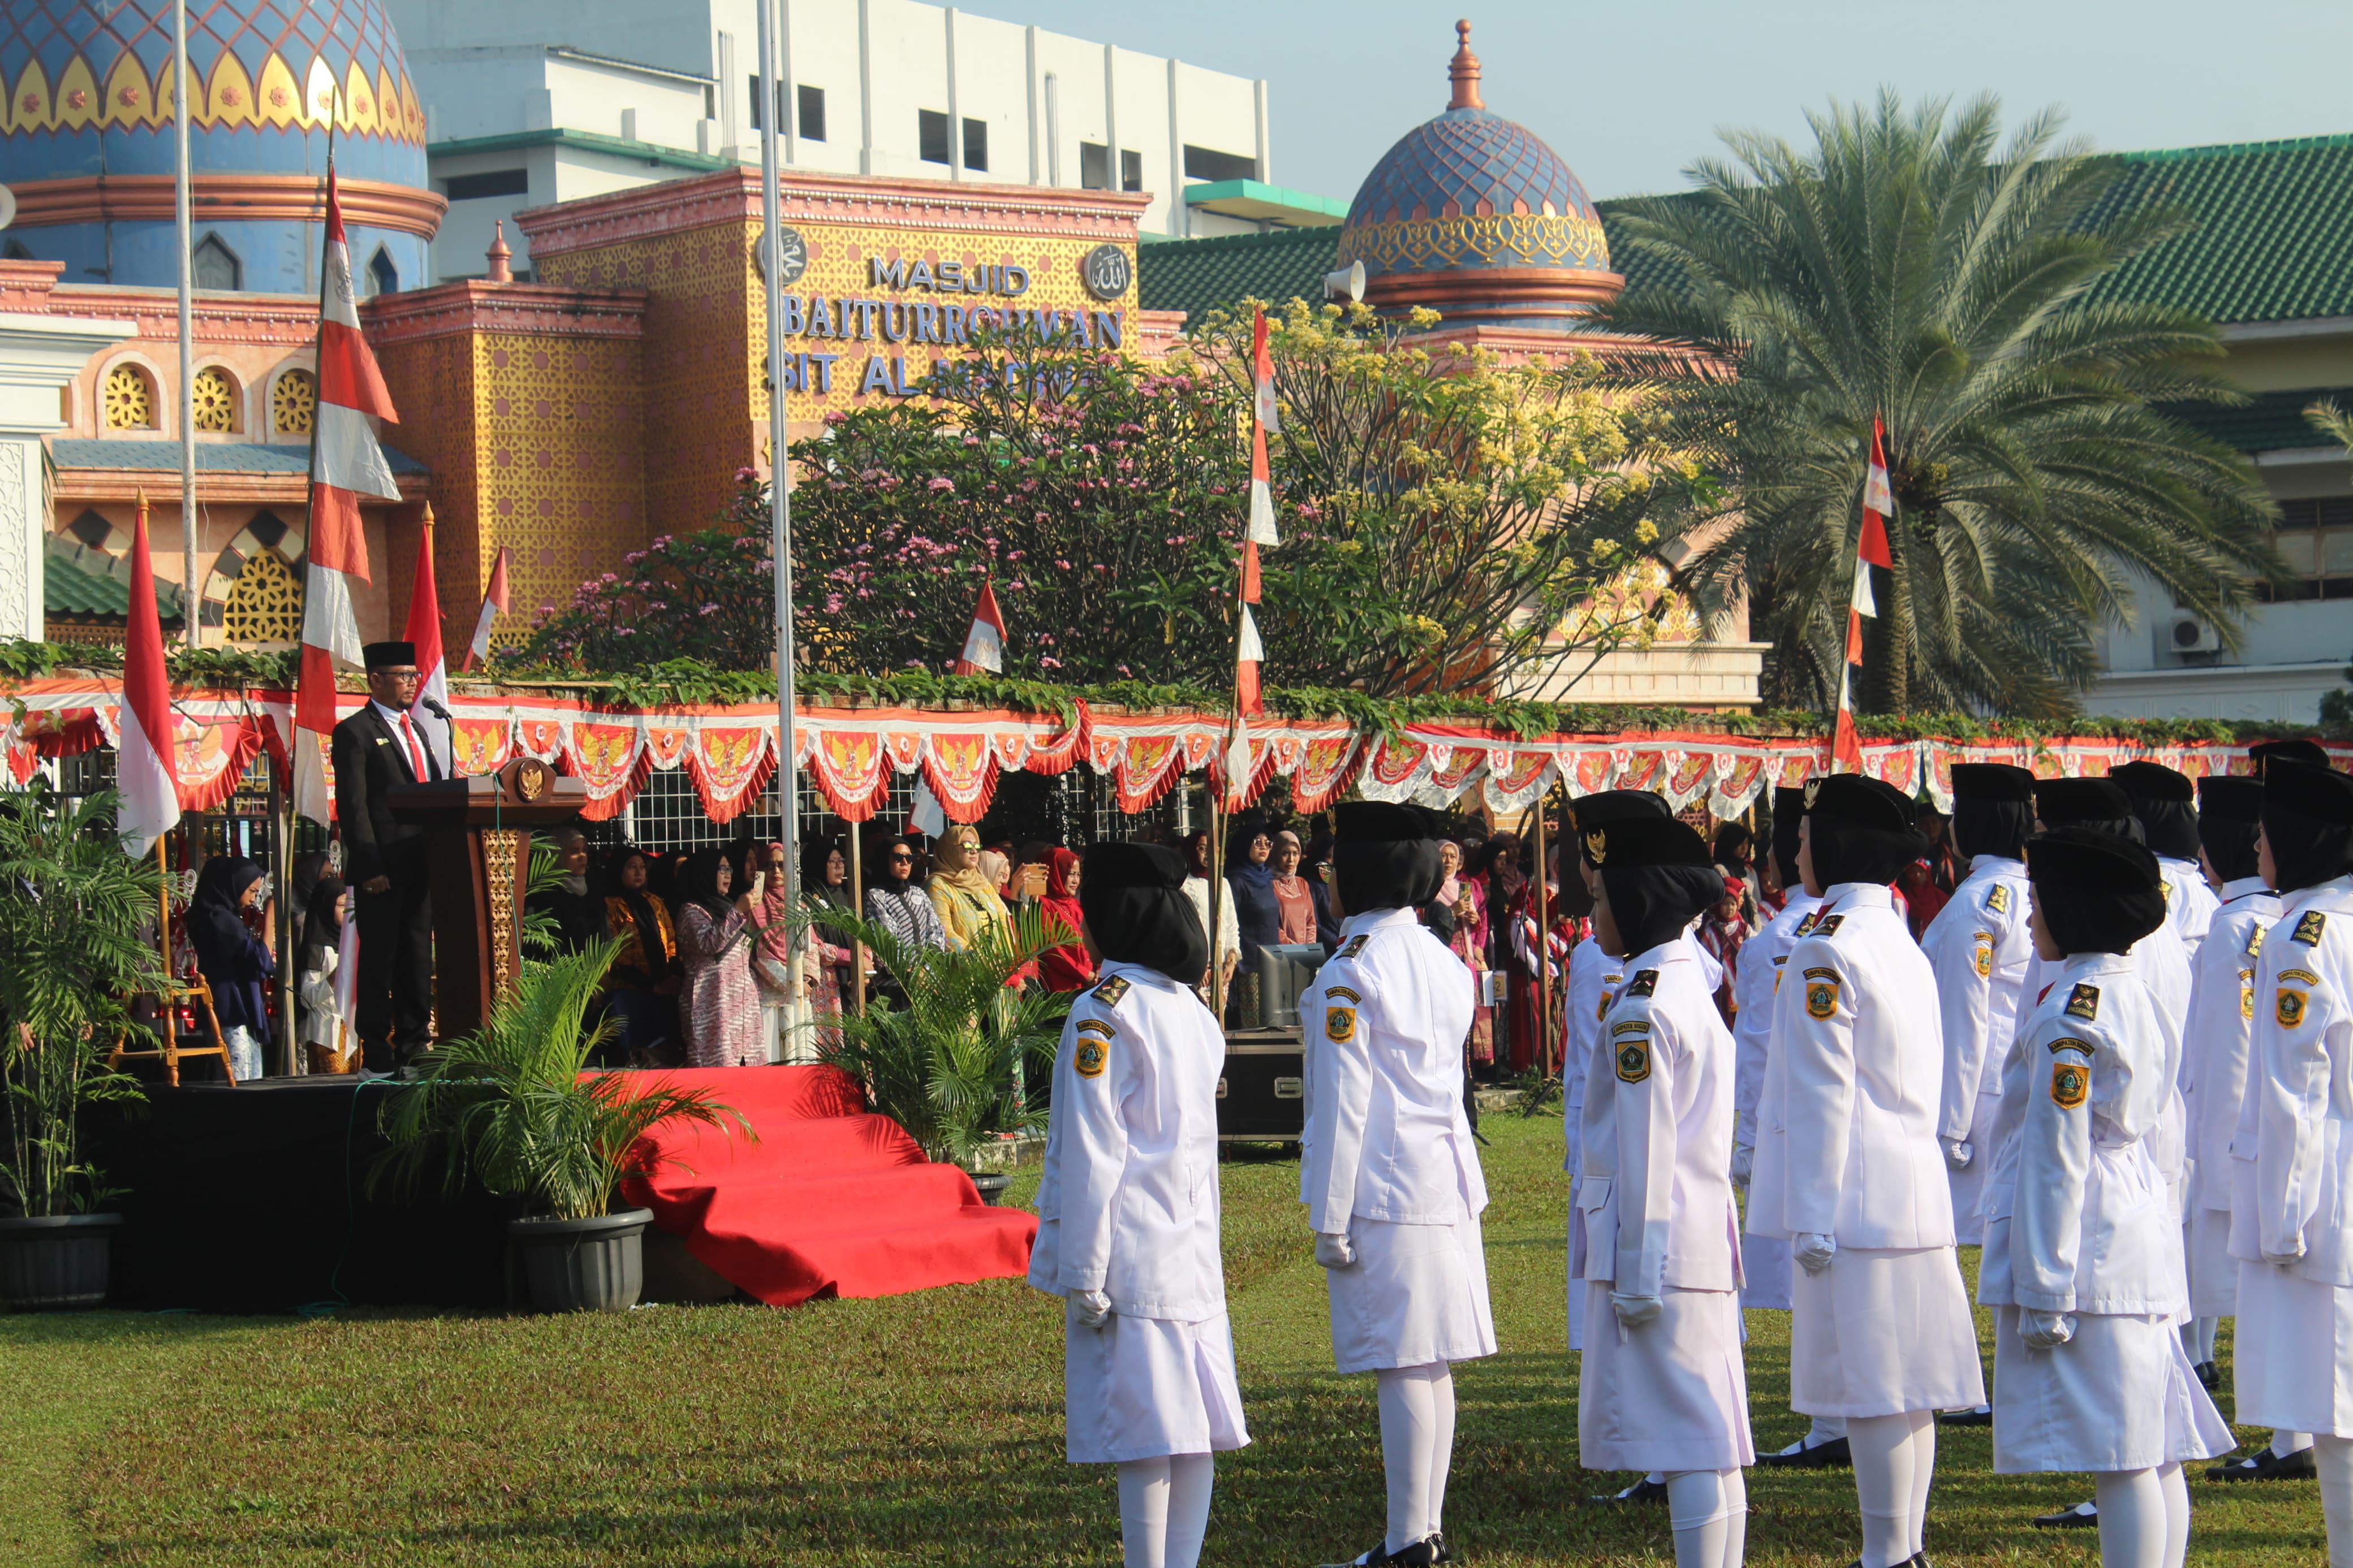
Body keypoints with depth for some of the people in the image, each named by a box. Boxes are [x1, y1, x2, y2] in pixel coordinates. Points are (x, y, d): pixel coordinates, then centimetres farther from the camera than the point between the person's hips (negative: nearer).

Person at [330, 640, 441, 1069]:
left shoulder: (415, 730, 21)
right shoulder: (355, 732, -4)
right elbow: (353, 807, -11)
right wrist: (370, 868, -18)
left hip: (421, 866, 8)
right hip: (384, 869, -8)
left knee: (418, 957, 9)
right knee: (379, 959, -4)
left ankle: (413, 1044, 14)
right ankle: (378, 1048, -1)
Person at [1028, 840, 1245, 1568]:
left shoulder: (1104, 1013, -11)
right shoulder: (1195, 1012, 12)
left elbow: (1091, 1155, -14)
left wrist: (1083, 1274, -12)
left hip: (1128, 1254, -7)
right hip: (1192, 1250, 7)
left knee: (1143, 1438, -7)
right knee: (1193, 1436, 7)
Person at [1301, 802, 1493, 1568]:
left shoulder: (1349, 974, -13)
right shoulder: (1443, 961, 12)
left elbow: (1342, 1101, -14)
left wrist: (1328, 1217, -10)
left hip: (1385, 1190, -8)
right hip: (1449, 1182, 8)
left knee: (1402, 1367, -7)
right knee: (1431, 1362, 12)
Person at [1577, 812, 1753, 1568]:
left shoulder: (1640, 1010, -14)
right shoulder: (1693, 989, 14)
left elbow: (1643, 1150, -16)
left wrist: (1635, 1274, -14)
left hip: (1660, 1250, -9)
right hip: (1707, 1243, 9)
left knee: (1685, 1442, -8)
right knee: (1712, 1442, 11)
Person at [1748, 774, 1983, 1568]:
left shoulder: (1825, 951, -13)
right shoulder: (1904, 944, 15)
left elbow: (1824, 1097, -15)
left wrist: (1813, 1220, -13)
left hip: (1859, 1201, -9)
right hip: (1916, 1196, 9)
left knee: (1871, 1391, -6)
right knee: (1910, 1391, 11)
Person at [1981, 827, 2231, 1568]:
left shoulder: (2069, 1011, -14)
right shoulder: (2133, 996, 14)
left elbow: (2056, 1154, -16)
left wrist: (2043, 1290, -15)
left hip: (2086, 1248, -10)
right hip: (2143, 1242, 10)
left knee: (2118, 1459, -9)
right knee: (2155, 1455, 9)